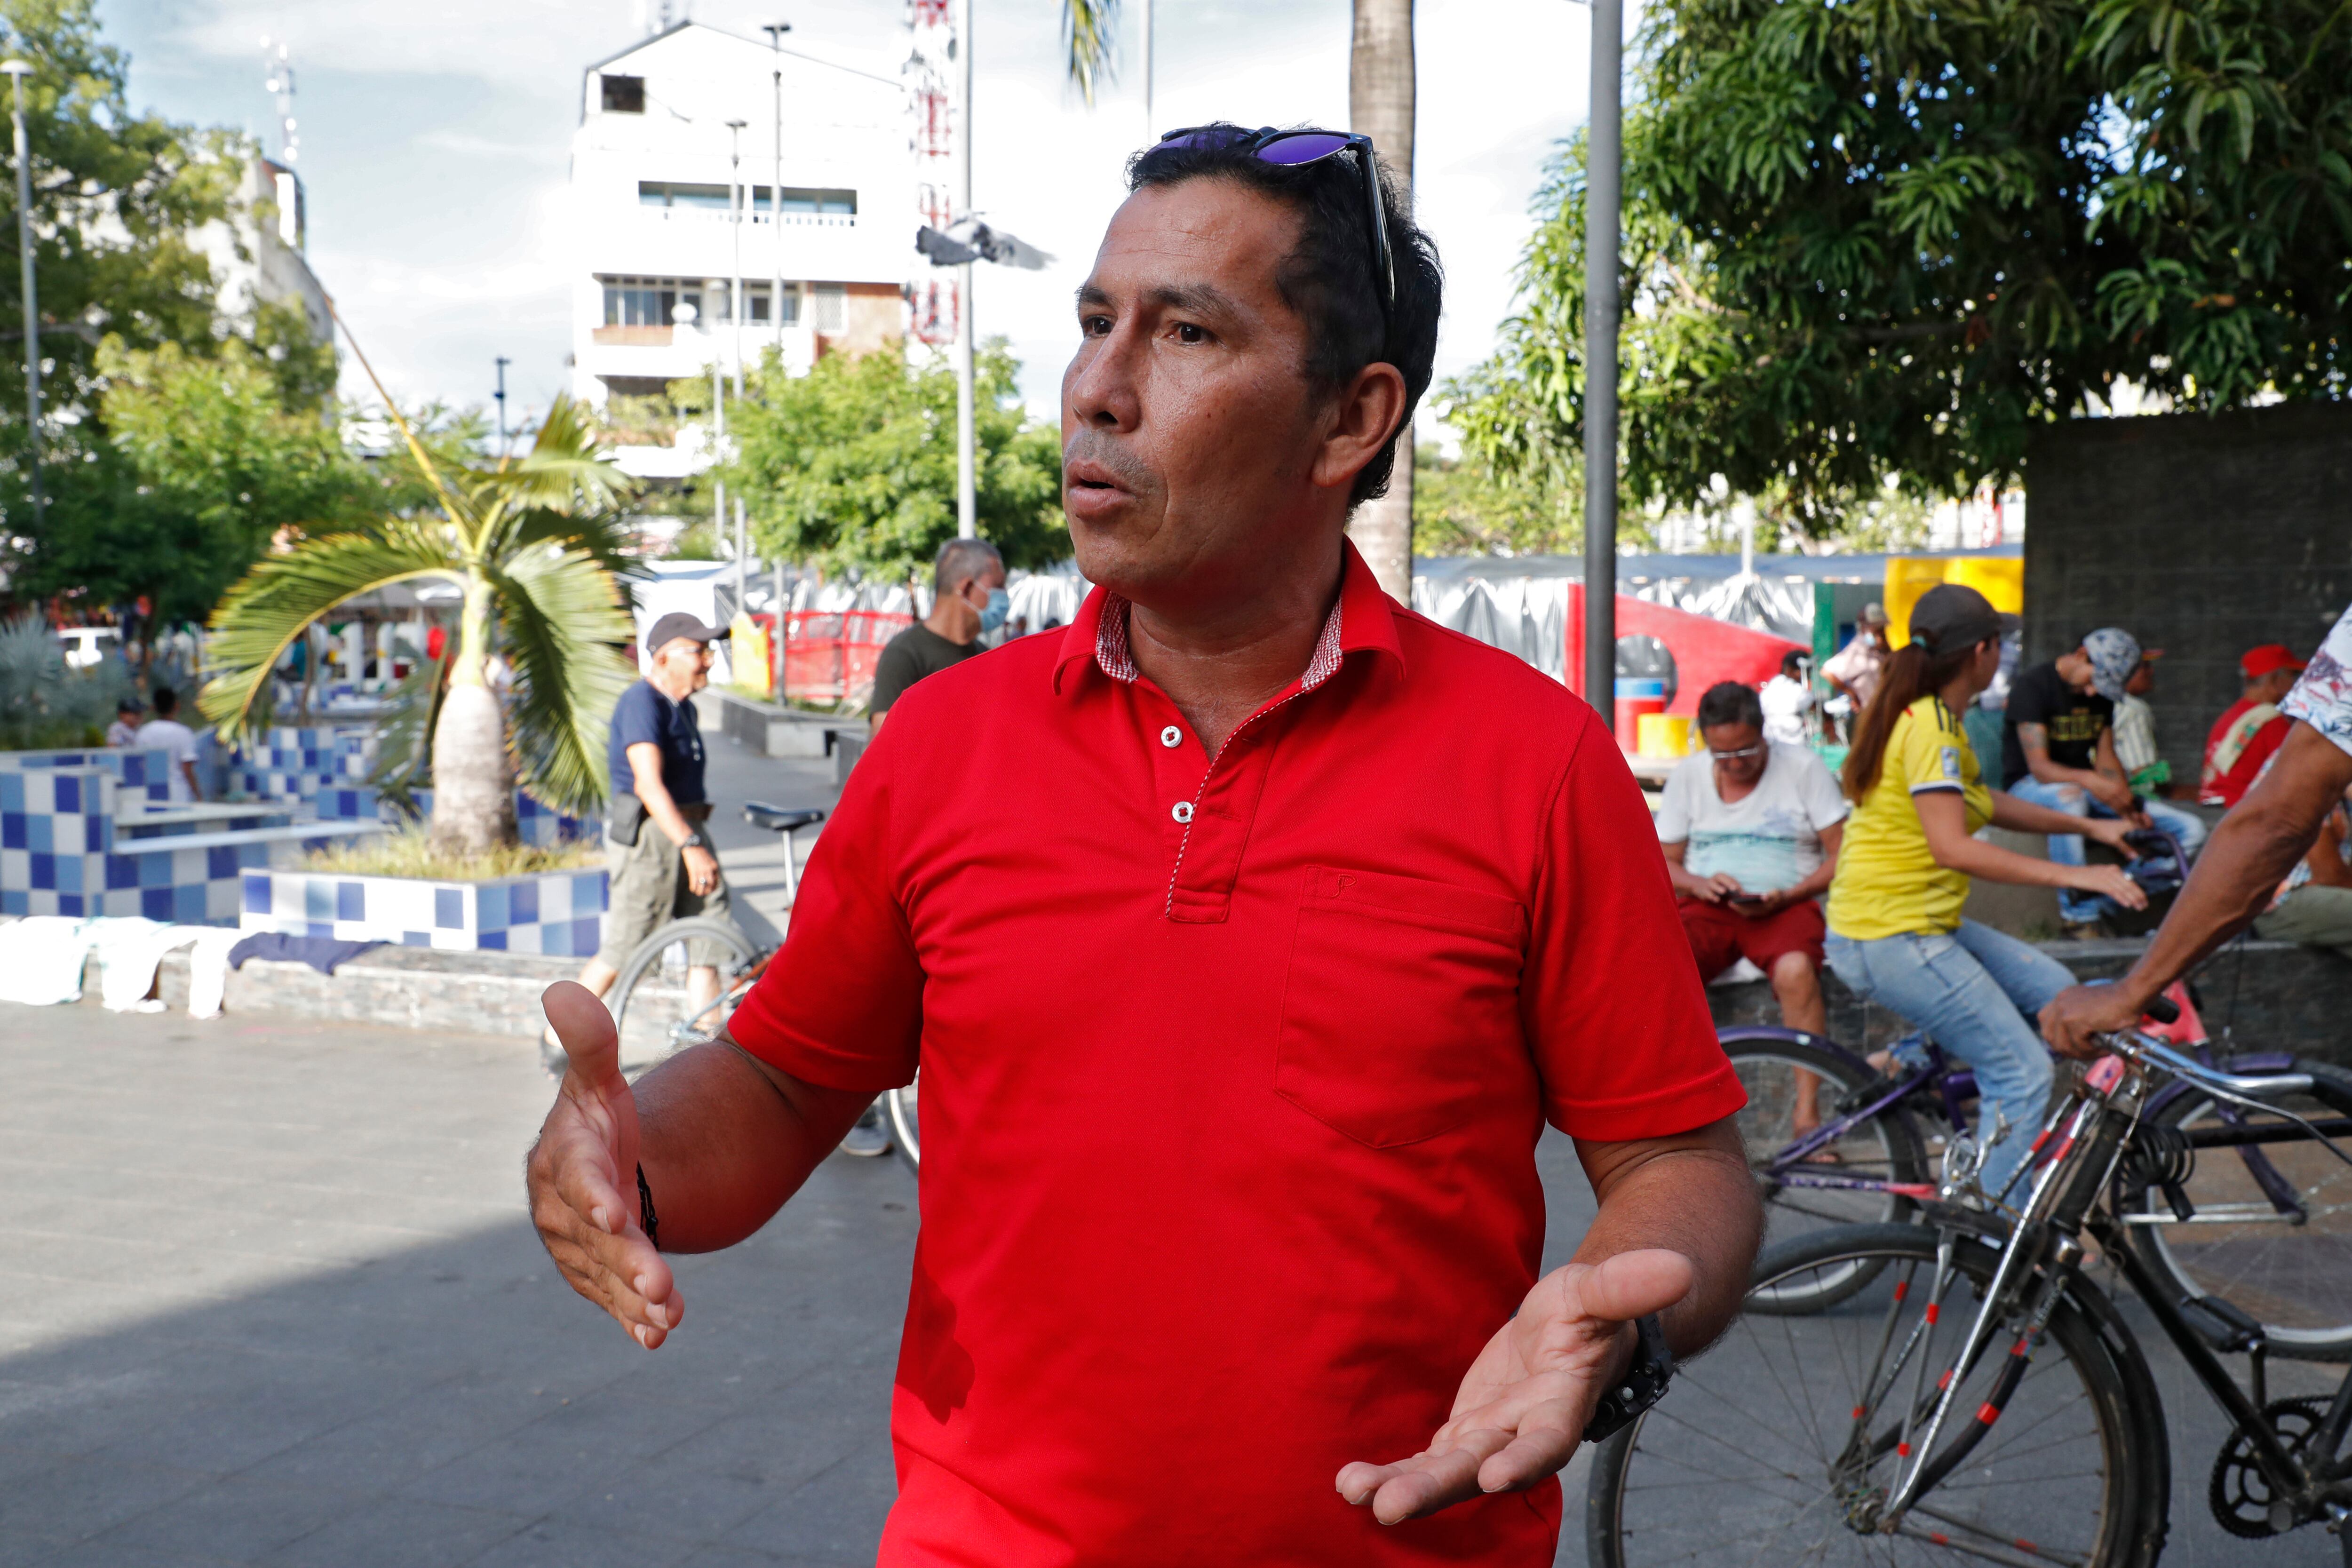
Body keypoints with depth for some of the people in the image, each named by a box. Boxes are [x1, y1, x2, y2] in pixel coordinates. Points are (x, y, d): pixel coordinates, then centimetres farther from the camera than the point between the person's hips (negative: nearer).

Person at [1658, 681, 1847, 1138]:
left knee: (1796, 971, -37)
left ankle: (1807, 1113, -27)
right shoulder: (1687, 775, 9)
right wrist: (1700, 884, -10)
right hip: (1709, 908, 2)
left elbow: (1842, 853, 0)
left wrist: (1788, 896, -16)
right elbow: (1664, 863, 13)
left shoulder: (1802, 766, 1)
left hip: (1786, 907, -2)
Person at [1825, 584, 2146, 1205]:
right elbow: (1953, 847, -28)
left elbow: (1981, 803, 25)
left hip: (1923, 924, 10)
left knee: (2056, 993, 13)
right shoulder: (1930, 727, -18)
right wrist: (2076, 876, -27)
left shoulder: (1928, 717, 13)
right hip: (1892, 938, -10)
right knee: (2024, 1074, -8)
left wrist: (2089, 826, 22)